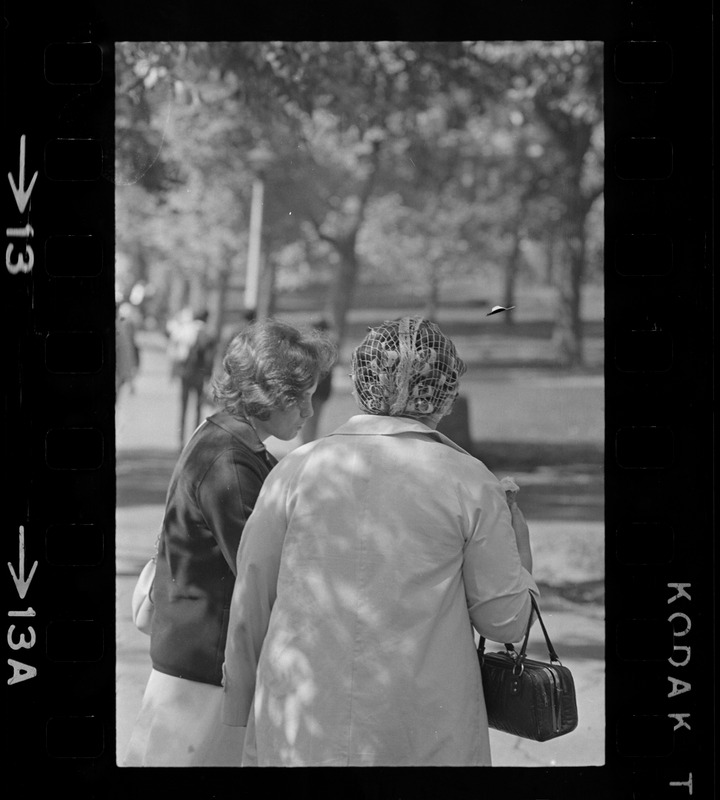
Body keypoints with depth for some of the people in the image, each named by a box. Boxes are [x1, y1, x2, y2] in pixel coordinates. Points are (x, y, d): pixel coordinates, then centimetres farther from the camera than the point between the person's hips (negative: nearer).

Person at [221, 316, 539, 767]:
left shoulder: (298, 470, -1)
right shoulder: (470, 483, -3)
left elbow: (250, 605, 3)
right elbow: (506, 621, 0)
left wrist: (241, 708, 16)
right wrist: (518, 540, 17)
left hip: (302, 734, 1)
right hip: (426, 743, -1)